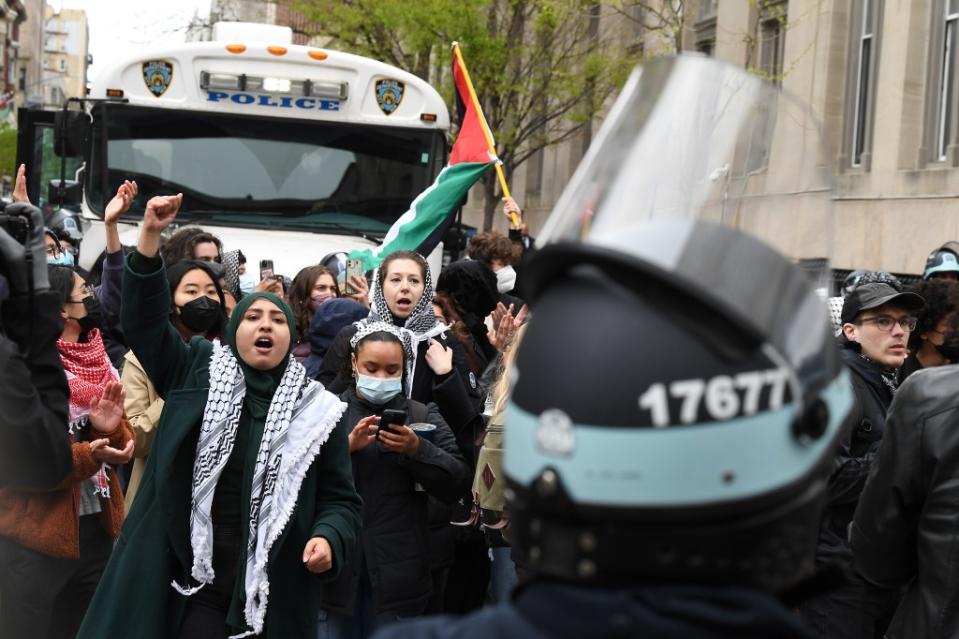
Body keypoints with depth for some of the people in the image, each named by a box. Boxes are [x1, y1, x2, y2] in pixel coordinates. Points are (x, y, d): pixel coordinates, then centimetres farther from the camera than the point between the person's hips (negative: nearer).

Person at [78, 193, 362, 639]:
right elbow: (145, 319, -3)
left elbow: (339, 498, 8)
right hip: (193, 578, 0)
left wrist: (329, 538, -13)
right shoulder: (197, 374, 6)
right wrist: (150, 235, -13)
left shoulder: (316, 409, 6)